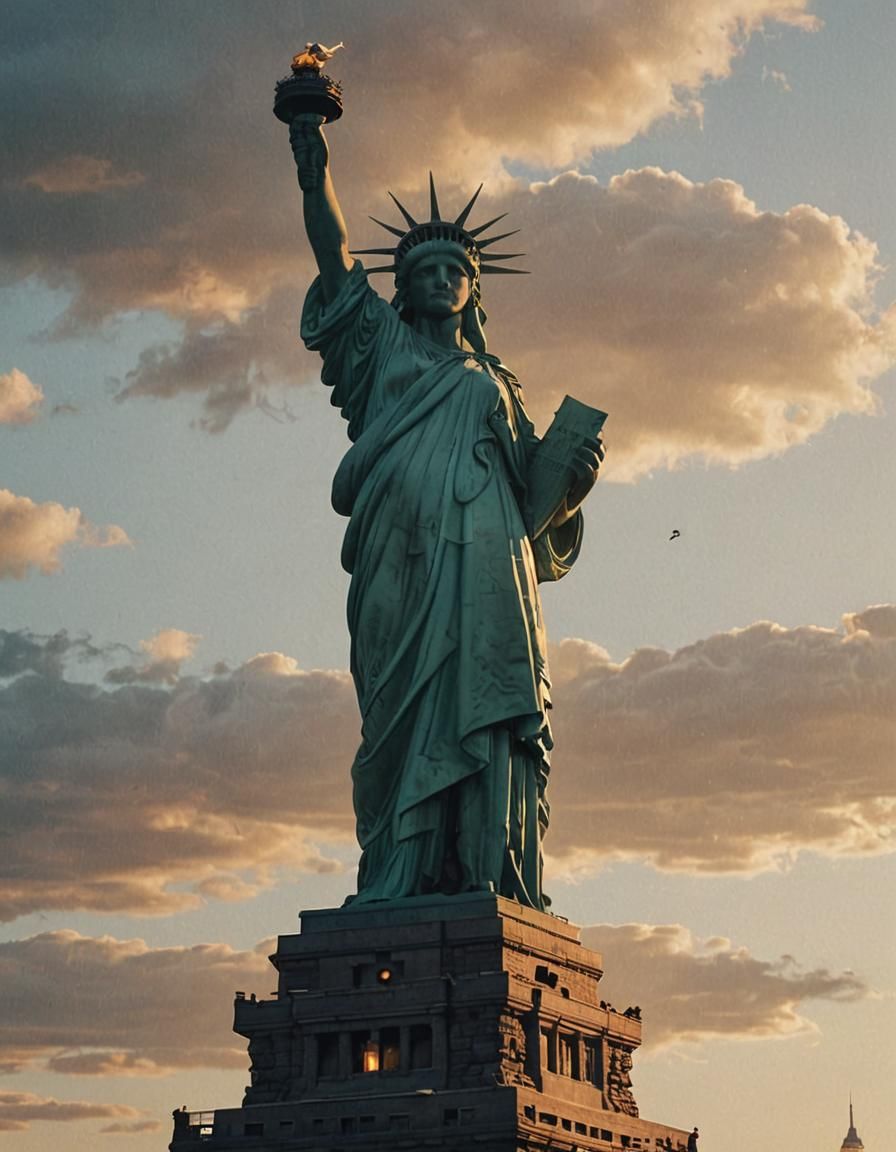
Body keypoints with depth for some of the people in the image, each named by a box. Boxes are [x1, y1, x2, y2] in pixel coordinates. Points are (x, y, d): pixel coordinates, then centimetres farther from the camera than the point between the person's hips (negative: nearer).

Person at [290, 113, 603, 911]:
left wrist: (576, 479, 3)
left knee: (489, 709, -13)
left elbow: (540, 500, 24)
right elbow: (336, 259, 15)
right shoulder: (383, 346, 27)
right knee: (405, 712, -14)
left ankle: (491, 878, -20)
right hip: (404, 560, -2)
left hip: (490, 567, 2)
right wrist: (316, 170, 6)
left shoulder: (497, 386, 31)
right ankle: (397, 888, -20)